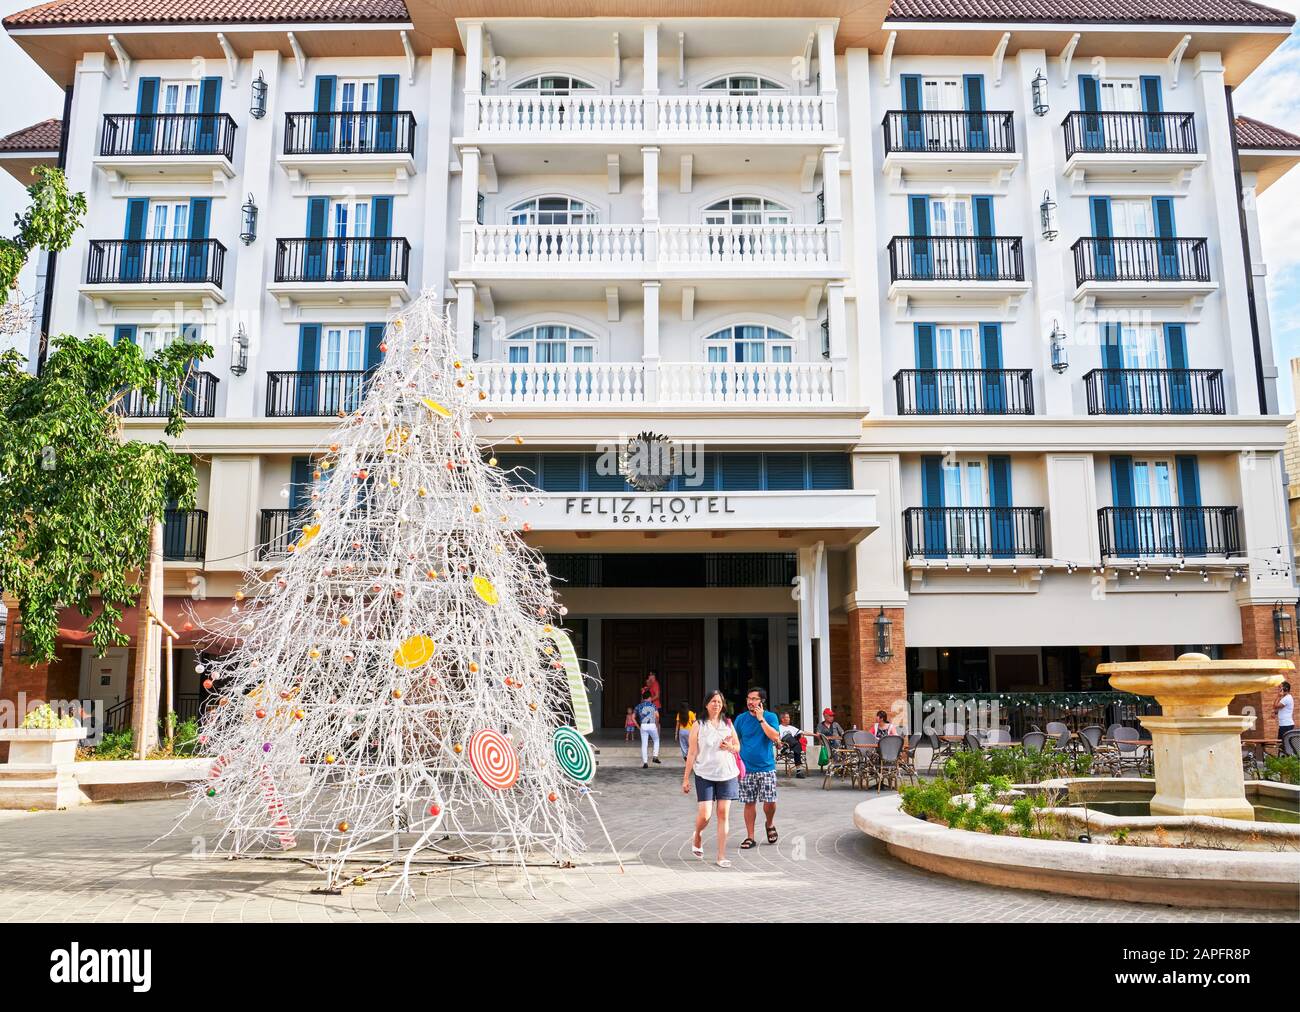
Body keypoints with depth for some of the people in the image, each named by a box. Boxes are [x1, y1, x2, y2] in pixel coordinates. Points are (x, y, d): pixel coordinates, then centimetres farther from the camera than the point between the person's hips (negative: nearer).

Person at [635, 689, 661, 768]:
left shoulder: (639, 706, 11)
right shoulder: (653, 705, 4)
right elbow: (657, 715, -10)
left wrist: (638, 726, 15)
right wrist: (657, 725, 5)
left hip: (643, 726, 1)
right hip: (652, 725, -1)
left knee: (644, 744, 5)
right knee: (656, 741, 22)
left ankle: (645, 763, 1)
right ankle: (655, 757, 9)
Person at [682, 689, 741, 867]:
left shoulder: (728, 723, 9)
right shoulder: (698, 725, -1)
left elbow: (738, 747, 16)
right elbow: (691, 753, -2)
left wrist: (729, 747, -7)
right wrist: (686, 778, -3)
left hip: (727, 774, 3)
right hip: (705, 775, -3)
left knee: (723, 814, 1)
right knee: (704, 814, -9)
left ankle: (721, 856, 8)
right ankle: (697, 836, 25)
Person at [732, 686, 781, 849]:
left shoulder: (770, 717, -2)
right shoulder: (741, 719, 3)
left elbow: (775, 737, -16)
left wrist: (761, 719, -17)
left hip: (767, 767, -1)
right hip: (746, 769, 1)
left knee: (770, 802, -5)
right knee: (749, 803, 5)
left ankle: (770, 824, 27)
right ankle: (750, 837, 15)